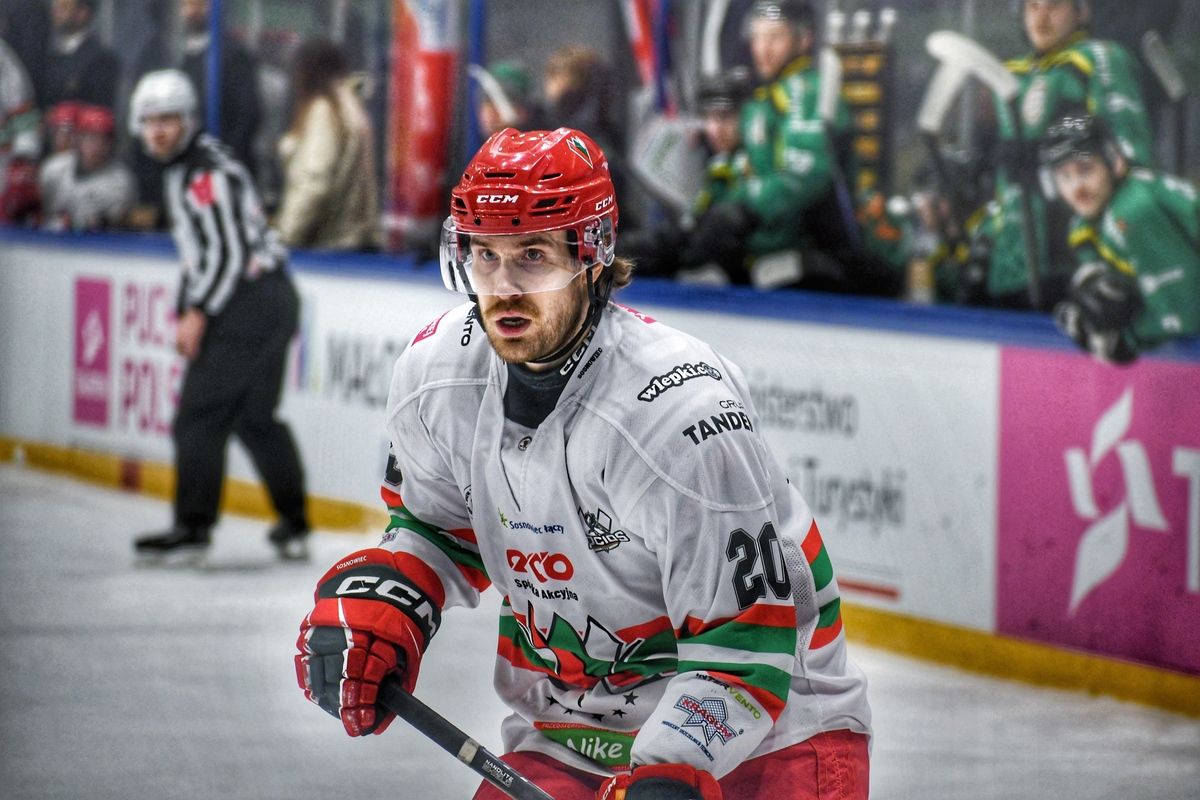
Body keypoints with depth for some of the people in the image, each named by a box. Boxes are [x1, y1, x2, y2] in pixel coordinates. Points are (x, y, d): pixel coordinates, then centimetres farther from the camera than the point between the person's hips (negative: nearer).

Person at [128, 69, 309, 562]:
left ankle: (193, 529, -8)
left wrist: (199, 313, -18)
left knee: (201, 416, -9)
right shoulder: (181, 171, 19)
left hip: (248, 303, -11)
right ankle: (293, 527, 19)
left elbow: (229, 251, -20)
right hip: (273, 301, 11)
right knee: (254, 418, 16)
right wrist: (186, 313, 19)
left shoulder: (207, 171, -14)